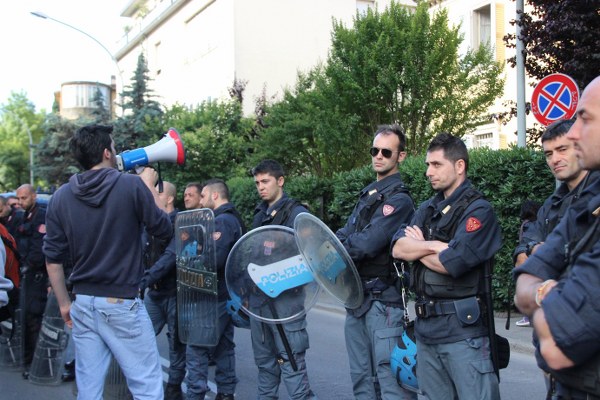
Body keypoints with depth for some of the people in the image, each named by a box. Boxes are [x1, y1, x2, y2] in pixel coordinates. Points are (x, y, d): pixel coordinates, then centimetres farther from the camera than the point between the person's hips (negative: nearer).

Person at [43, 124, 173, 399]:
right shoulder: (132, 185, -10)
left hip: (83, 304, 5)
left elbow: (53, 259, 5)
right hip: (123, 304, -5)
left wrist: (64, 303, 16)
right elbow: (164, 230, 1)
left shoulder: (61, 197, 3)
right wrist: (149, 188, 12)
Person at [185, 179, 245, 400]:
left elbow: (215, 258, -26)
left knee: (197, 347, -5)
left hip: (216, 295, -10)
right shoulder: (233, 219, 16)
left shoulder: (221, 221, -15)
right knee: (223, 346, 14)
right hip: (227, 293, 10)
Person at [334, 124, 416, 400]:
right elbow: (344, 235, 6)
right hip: (357, 297, 8)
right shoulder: (366, 195, 16)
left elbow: (367, 243, -21)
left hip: (384, 301, -8)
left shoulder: (399, 199, -11)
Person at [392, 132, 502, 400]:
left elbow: (451, 263, -21)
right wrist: (435, 245, -14)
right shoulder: (427, 209, 13)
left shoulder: (478, 210, -9)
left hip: (463, 329, -7)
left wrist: (418, 246, -4)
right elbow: (398, 249, -1)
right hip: (426, 327, 7)